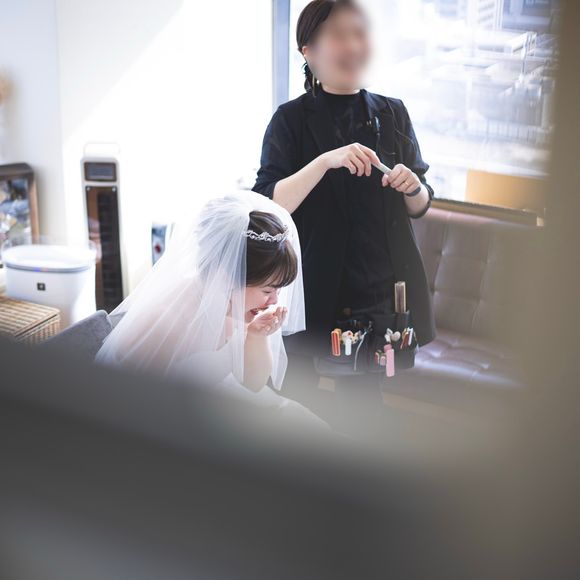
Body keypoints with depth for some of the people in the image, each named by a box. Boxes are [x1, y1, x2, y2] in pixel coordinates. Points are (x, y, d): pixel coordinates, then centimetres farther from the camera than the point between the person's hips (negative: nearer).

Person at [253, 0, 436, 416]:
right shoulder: (292, 120, -5)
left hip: (386, 288, 4)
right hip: (318, 293, -3)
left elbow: (420, 206, 13)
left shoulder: (393, 114, 6)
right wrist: (325, 160, -27)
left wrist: (413, 187, -10)